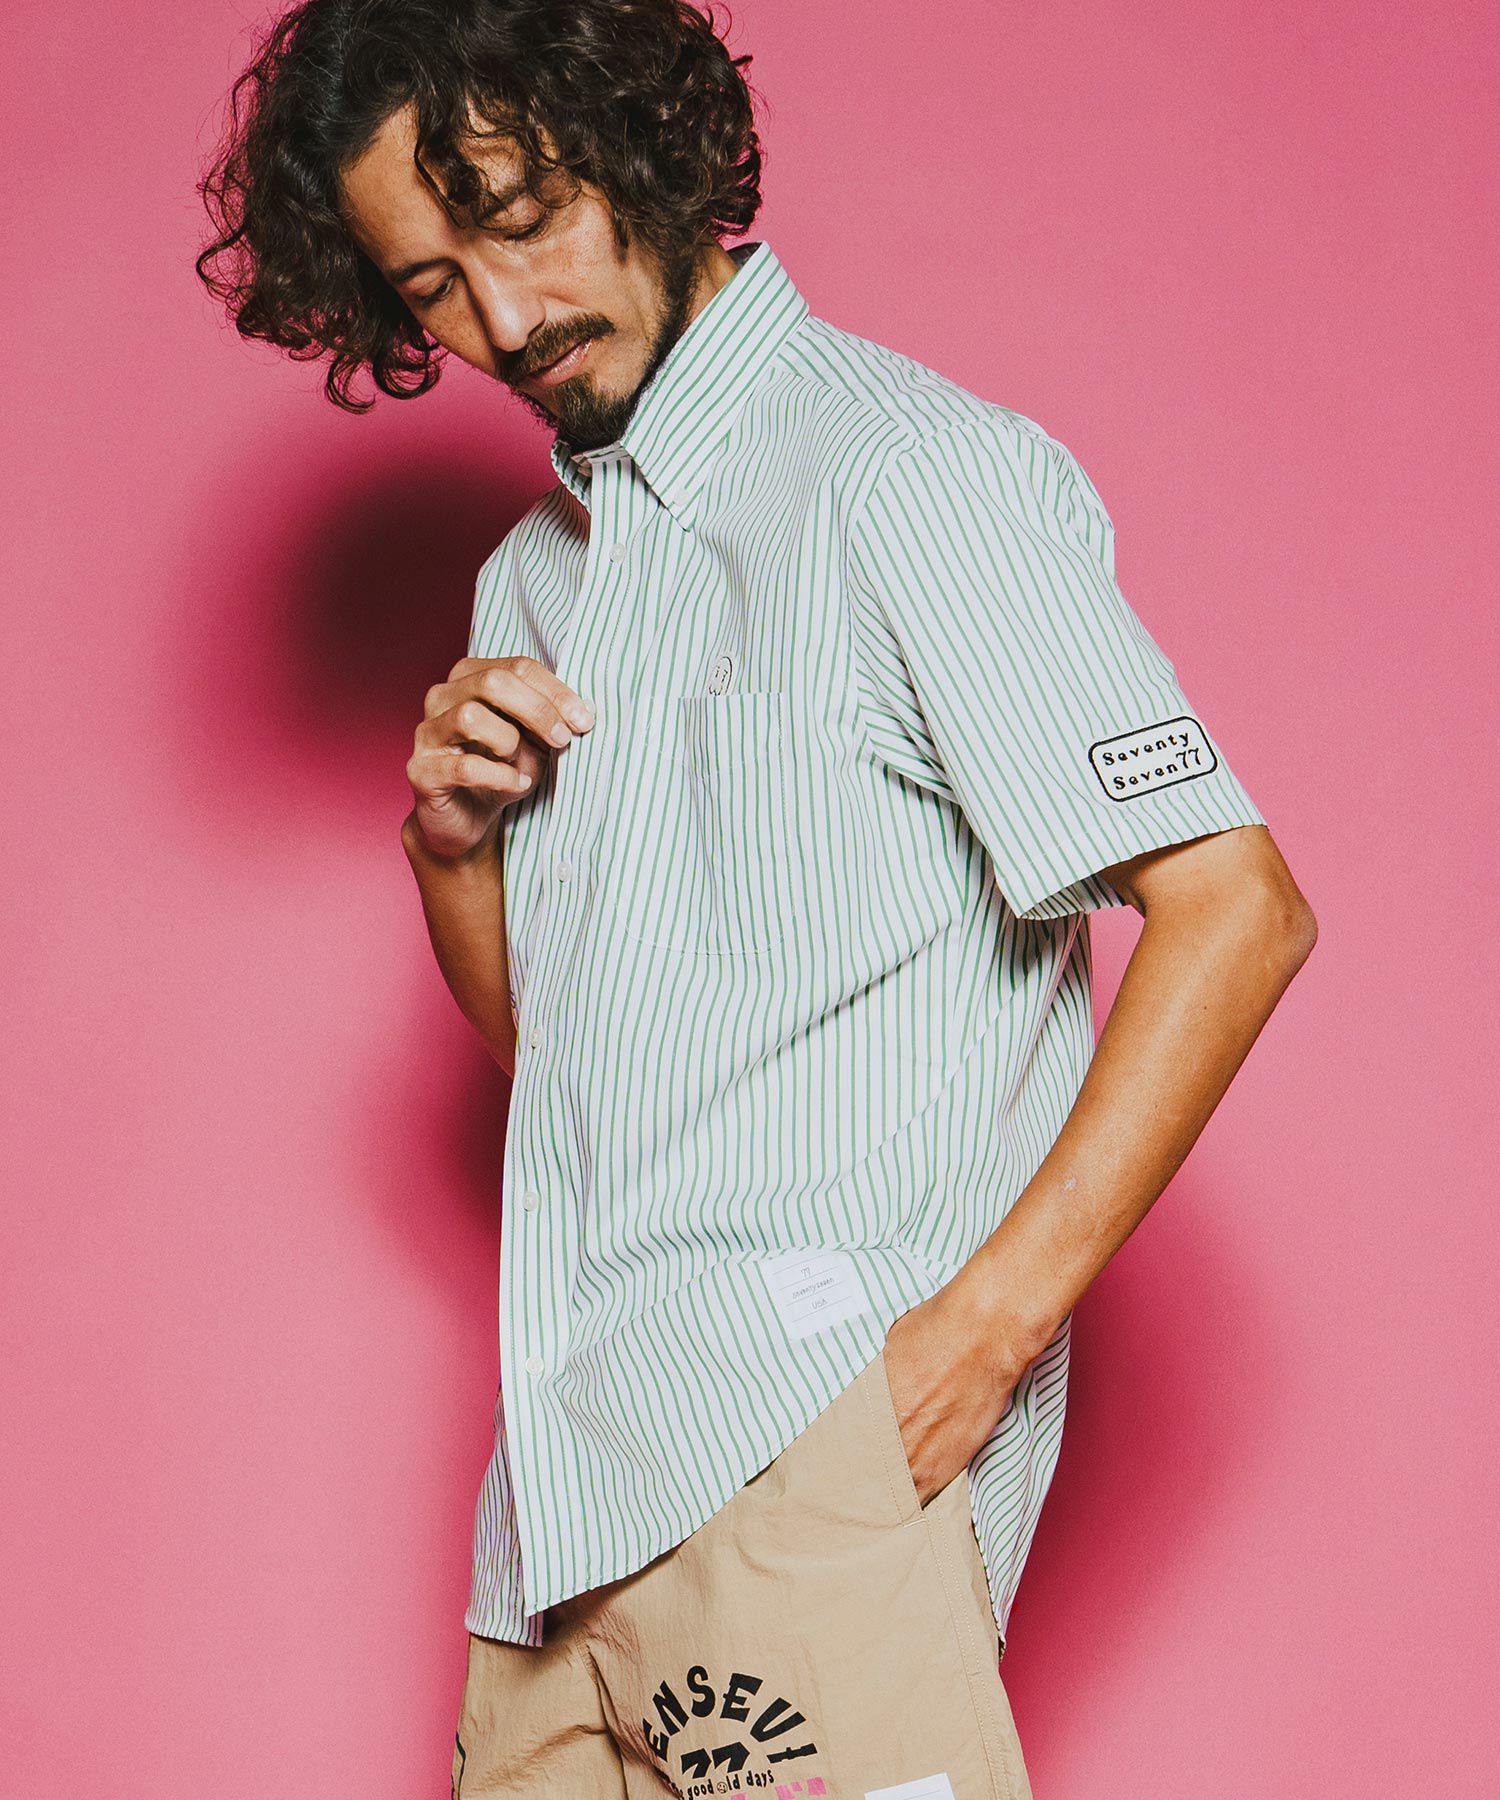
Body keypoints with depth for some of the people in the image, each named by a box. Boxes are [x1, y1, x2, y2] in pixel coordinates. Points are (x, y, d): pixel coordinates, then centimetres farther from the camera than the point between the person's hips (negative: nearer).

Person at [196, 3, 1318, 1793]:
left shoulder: (911, 471, -7)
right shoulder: (539, 569, 18)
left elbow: (1233, 908, -14)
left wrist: (985, 1326, -18)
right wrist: (450, 837, 3)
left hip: (808, 1441, -7)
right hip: (580, 1473, 7)